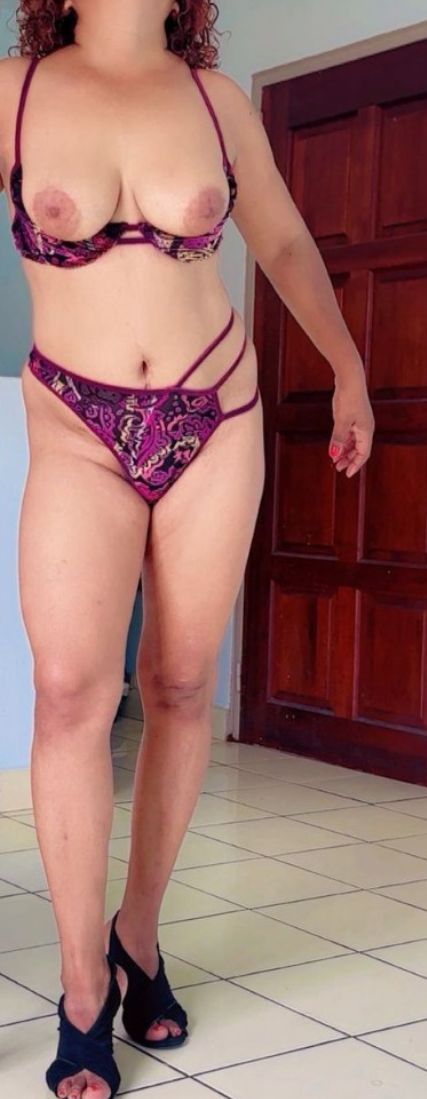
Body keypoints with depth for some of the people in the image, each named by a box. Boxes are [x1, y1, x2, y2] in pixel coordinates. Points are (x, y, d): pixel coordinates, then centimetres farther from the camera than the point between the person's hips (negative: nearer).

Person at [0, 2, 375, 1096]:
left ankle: (139, 938, 19)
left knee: (180, 686, 3)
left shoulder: (216, 100, 5)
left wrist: (349, 370, 25)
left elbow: (285, 242, 18)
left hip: (214, 421, 3)